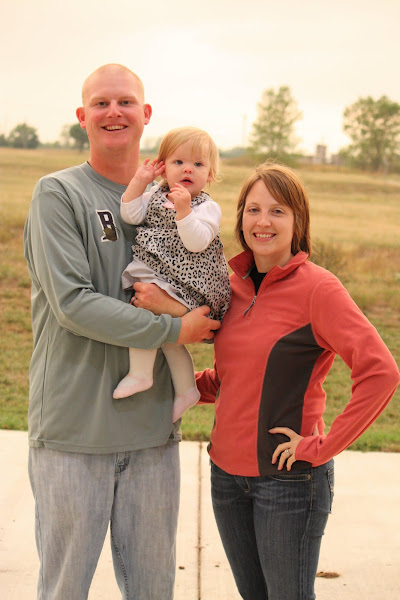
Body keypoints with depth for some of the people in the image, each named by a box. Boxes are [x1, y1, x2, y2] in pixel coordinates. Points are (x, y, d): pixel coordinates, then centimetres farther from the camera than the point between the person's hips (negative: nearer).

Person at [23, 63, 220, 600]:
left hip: (153, 429, 4)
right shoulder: (58, 194, -5)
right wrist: (172, 329, -15)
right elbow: (71, 303, -16)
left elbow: (202, 300, 15)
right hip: (73, 431, -4)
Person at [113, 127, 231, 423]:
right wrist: (139, 181, -2)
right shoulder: (156, 195, 12)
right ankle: (186, 388, 21)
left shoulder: (207, 207, -5)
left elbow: (196, 242, -19)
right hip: (153, 274, 7)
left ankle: (140, 373, -12)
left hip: (182, 284, -7)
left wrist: (184, 209, -27)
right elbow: (130, 215, 1)